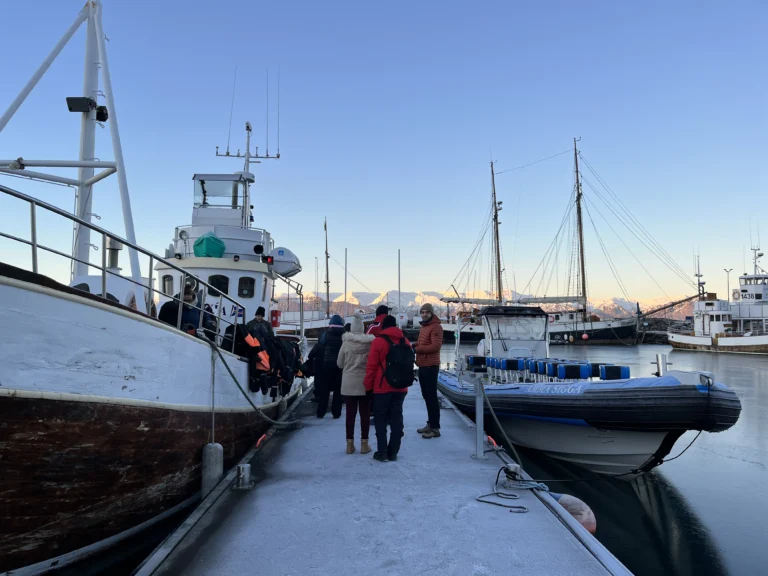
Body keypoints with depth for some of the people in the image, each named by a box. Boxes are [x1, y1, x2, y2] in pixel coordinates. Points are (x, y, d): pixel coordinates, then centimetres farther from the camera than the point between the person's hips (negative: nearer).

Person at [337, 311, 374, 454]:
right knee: (365, 413, 7)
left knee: (350, 413, 6)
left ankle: (350, 444, 11)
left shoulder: (346, 343, -6)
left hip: (348, 383, 0)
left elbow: (339, 364, 3)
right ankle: (364, 444, 11)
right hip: (365, 382, 0)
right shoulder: (370, 342, -7)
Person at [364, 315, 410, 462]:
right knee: (396, 418, 10)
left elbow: (371, 366, -10)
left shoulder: (378, 341, -9)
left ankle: (382, 452, 4)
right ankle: (393, 452, 13)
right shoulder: (405, 341, 7)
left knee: (380, 418, 5)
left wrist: (368, 386, -2)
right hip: (400, 387, 5)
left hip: (382, 387, -4)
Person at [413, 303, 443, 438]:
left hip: (430, 366, -10)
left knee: (432, 397, -6)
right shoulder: (423, 326, 17)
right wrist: (416, 344, 5)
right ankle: (430, 424, 24)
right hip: (422, 365, 10)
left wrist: (417, 348, -17)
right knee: (426, 396, 15)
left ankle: (435, 428, -2)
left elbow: (435, 346, -23)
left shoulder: (435, 327, -13)